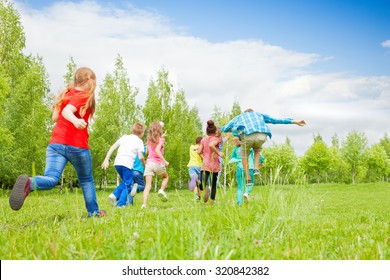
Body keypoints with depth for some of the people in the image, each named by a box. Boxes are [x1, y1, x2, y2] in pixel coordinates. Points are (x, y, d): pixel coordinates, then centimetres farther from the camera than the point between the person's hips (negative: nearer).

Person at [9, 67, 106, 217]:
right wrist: (75, 120, -43)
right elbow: (67, 111, -22)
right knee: (86, 180, 18)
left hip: (55, 143, 5)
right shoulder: (84, 96, -4)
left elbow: (55, 117, 20)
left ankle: (29, 183, -43)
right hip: (77, 146, -5)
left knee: (51, 179, -12)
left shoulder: (66, 94, 16)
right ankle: (93, 211, 27)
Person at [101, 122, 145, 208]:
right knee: (127, 184, 9)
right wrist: (144, 163, 18)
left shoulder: (124, 137, 19)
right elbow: (140, 157, -2)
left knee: (125, 182, 23)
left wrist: (106, 159, 10)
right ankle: (121, 204, 0)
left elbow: (112, 147, 11)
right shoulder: (139, 141, 7)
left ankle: (114, 195, 4)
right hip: (127, 164, -5)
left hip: (117, 163, 5)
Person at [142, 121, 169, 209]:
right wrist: (165, 161, -22)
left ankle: (144, 203, -17)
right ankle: (162, 190, 1)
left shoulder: (149, 140, 12)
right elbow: (157, 150, -21)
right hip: (158, 163, -3)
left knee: (148, 185, -3)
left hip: (149, 163, 4)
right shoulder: (160, 140, -5)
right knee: (165, 177, 26)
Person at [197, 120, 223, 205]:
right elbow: (211, 145, -26)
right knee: (214, 185, 12)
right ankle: (212, 203, 12)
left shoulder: (203, 140, 8)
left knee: (202, 183, -6)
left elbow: (199, 151, 3)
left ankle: (204, 188, -42)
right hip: (214, 164, -2)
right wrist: (218, 153, -17)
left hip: (205, 164, 2)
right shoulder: (216, 139, -5)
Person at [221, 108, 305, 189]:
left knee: (244, 155, 28)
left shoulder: (238, 117, 36)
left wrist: (234, 129, 56)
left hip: (247, 137, -1)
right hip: (261, 136, 1)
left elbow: (224, 129, 34)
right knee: (257, 150, 36)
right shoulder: (259, 115, 38)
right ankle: (256, 169, 16)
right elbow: (277, 120, 37)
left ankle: (248, 179, 22)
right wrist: (295, 122, 42)